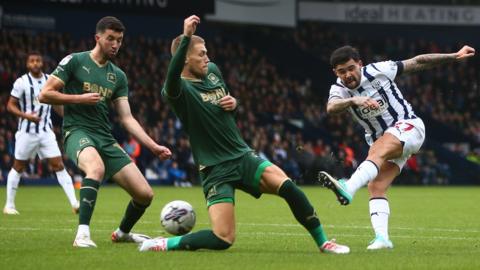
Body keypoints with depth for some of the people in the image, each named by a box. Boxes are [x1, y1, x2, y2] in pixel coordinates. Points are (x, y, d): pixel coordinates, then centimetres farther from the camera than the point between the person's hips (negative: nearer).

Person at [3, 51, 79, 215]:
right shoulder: (22, 82, -6)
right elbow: (10, 105, -6)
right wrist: (25, 115, -22)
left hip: (46, 131, 3)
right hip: (26, 132, -3)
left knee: (58, 165, -6)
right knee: (18, 167, 7)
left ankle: (74, 203, -11)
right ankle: (9, 205, 18)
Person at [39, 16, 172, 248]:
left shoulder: (118, 76, 15)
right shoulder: (74, 61, 0)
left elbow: (126, 118, 11)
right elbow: (45, 95, -3)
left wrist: (153, 146, 1)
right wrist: (80, 98, -12)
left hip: (106, 139, 6)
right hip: (78, 132, -6)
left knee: (145, 194, -3)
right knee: (97, 168, -41)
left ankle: (122, 233, 27)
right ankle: (82, 234, -39)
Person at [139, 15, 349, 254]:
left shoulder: (212, 71, 10)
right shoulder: (179, 88, -13)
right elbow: (172, 76, -39)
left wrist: (233, 103, 2)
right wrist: (186, 36, -49)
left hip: (243, 155, 6)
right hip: (216, 169, -6)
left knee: (288, 187, -18)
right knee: (224, 239, -16)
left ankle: (323, 243, -4)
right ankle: (163, 244, 2)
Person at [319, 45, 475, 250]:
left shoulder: (378, 71, -8)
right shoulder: (339, 89, -4)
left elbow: (418, 62, 1)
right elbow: (331, 107, -28)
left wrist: (455, 57, 1)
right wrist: (354, 101, -48)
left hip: (407, 126, -6)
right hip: (381, 141, 6)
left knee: (378, 150, -34)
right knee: (376, 187, -15)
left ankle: (348, 189, -58)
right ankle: (382, 238, -23)